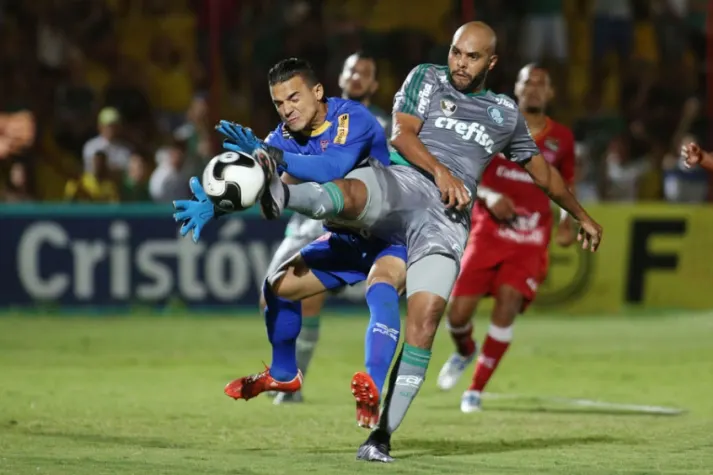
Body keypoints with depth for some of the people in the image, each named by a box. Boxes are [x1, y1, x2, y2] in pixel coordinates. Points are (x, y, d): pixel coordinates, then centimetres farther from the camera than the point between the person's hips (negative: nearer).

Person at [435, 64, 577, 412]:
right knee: (459, 311, -9)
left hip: (531, 240, 1)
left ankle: (476, 388, -7)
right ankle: (465, 351, 30)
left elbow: (566, 185, 22)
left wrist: (567, 223, 4)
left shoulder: (561, 138, 8)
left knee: (508, 302, -20)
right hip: (488, 231, -1)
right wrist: (489, 197, -16)